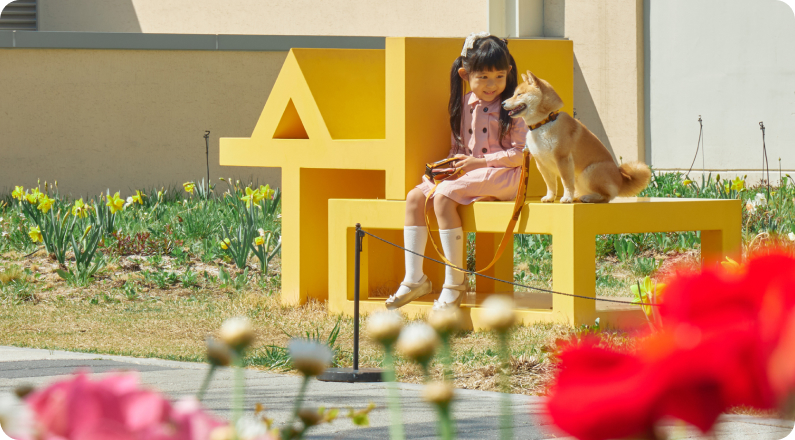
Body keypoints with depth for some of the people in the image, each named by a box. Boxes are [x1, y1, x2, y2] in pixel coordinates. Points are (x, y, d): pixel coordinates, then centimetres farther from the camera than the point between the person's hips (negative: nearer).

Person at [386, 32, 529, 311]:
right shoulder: (464, 105, 13)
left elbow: (520, 153, -11)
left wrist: (480, 162, -17)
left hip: (501, 175, -8)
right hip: (468, 174, 8)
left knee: (444, 196, -29)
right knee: (415, 197, -10)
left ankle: (454, 282, -25)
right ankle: (414, 279, -11)